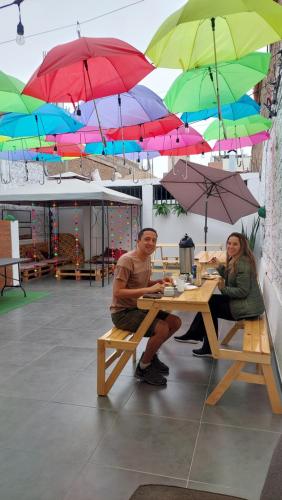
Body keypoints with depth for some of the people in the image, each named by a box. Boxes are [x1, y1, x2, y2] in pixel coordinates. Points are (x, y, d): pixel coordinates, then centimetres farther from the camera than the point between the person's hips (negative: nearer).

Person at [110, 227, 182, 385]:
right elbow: (117, 292, -26)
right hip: (123, 312, -9)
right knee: (162, 329, -25)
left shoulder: (147, 258, 8)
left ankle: (151, 354, 22)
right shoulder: (127, 260, -21)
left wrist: (159, 282, 0)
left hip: (139, 308, 9)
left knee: (176, 322, 3)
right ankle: (143, 367, -1)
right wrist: (148, 289, -30)